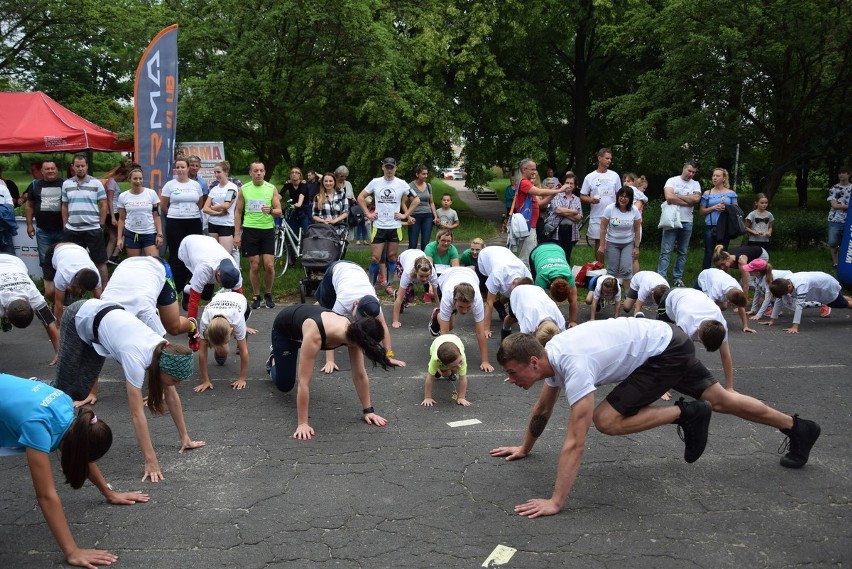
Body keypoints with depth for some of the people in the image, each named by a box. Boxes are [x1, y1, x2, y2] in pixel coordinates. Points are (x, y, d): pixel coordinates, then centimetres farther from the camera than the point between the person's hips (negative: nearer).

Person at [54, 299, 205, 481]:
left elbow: (172, 396, -10)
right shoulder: (136, 359, -40)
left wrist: (185, 437, -8)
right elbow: (137, 414, -40)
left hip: (109, 316, 6)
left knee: (80, 391, 8)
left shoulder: (166, 354, -23)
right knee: (65, 385, 5)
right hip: (80, 317, -5)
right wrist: (150, 461, -41)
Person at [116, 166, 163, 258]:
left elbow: (156, 216, 1)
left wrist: (159, 234, -6)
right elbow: (121, 219, 8)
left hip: (150, 234, -1)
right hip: (131, 234, 1)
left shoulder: (151, 193, -1)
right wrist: (120, 238, 4)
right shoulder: (123, 196, 3)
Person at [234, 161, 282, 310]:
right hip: (250, 230, 0)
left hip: (267, 230, 0)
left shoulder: (271, 189, 2)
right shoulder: (244, 189, 3)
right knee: (254, 266, 2)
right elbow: (238, 212, 8)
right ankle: (256, 297, 16)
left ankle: (268, 295, 15)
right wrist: (236, 234, 3)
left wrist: (271, 211, -22)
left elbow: (280, 212, 1)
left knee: (269, 265, -5)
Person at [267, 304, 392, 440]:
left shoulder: (353, 331, -33)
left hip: (305, 318, 5)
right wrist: (302, 424, -43)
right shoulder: (314, 335, -49)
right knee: (284, 385, 4)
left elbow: (360, 375, -23)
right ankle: (274, 359, 31)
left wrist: (368, 411, -22)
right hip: (284, 328, -4)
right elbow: (304, 382, -46)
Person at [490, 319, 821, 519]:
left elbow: (575, 444, -36)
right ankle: (798, 429, 41)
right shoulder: (552, 355, -5)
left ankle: (685, 414, 0)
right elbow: (542, 410, 16)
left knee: (605, 420, -14)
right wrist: (524, 448, 25)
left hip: (665, 351, -9)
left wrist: (555, 502, -35)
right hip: (667, 344, 9)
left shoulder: (574, 366, -32)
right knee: (720, 401, 23)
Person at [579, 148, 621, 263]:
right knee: (598, 243, 7)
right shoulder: (589, 177, 2)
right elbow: (582, 196, 4)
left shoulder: (614, 175, 6)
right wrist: (591, 200, -16)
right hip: (596, 216, 0)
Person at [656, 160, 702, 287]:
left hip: (687, 222, 4)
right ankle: (661, 278, -6)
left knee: (682, 252, 8)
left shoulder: (695, 184, 10)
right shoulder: (672, 181, 1)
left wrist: (677, 196, -8)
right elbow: (669, 197, -17)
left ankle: (677, 278, 16)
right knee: (666, 251, -6)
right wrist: (688, 201, -8)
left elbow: (696, 199, -9)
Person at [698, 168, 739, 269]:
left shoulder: (731, 193, 7)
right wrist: (713, 208, -10)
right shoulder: (707, 193, 7)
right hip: (710, 227, 0)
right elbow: (701, 211, 5)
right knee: (708, 253, -2)